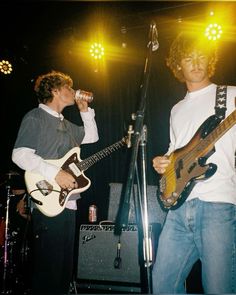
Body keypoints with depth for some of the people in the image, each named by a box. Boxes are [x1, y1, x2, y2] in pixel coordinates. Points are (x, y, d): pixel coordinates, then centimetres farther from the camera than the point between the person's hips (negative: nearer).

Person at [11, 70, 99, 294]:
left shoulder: (66, 124, 21)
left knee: (65, 268, 15)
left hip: (68, 202, 9)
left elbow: (92, 136, 30)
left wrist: (85, 109, 21)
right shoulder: (35, 117, -5)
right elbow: (20, 154, -16)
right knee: (48, 268, -4)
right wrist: (55, 173, -24)